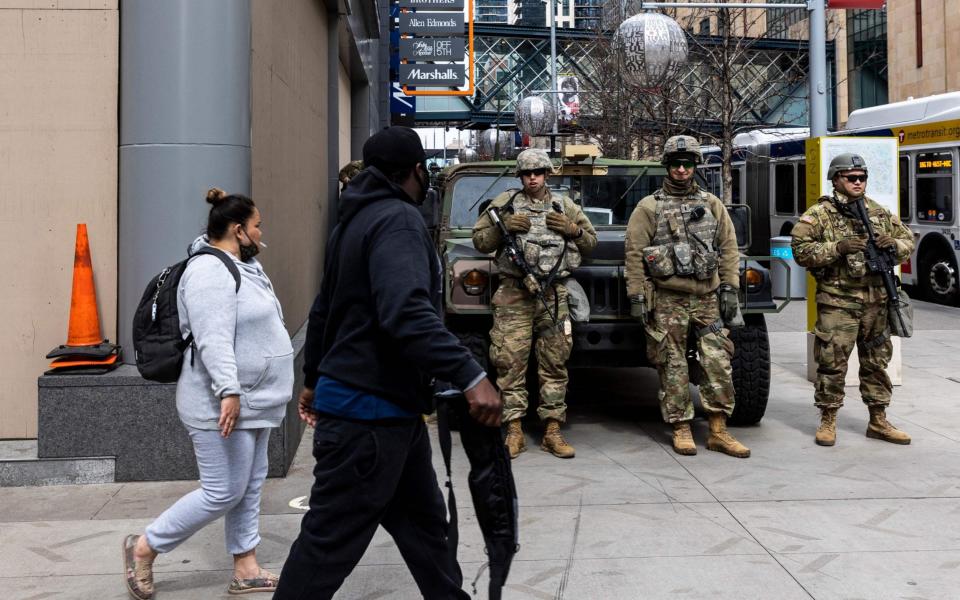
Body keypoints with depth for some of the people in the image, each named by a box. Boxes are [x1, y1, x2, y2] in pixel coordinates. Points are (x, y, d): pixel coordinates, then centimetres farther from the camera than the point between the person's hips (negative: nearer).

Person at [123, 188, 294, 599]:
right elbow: (214, 340, -29)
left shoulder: (241, 267, 14)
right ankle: (144, 548, 12)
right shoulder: (211, 272, -19)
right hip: (223, 406, -10)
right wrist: (228, 391, -36)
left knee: (249, 489, 13)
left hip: (251, 402, 11)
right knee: (223, 493, -3)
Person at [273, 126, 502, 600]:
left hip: (388, 406, 11)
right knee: (330, 541, -2)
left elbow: (324, 310, 23)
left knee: (423, 520, 18)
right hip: (369, 411, -11)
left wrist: (315, 380, 32)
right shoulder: (397, 219, -15)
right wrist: (471, 376, -34)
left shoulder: (356, 219, 16)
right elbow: (406, 312, -31)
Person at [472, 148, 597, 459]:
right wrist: (503, 227, -10)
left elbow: (591, 241, 16)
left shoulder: (564, 206, 14)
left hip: (553, 293, 2)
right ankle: (514, 430, 4)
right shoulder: (505, 203, 9)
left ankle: (552, 431, 11)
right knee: (510, 361, -4)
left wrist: (572, 229, -3)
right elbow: (480, 241, 7)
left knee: (554, 363, 4)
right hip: (513, 293, -2)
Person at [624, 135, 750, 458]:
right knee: (673, 366, 2)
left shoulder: (712, 204, 12)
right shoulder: (649, 207, 2)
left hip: (708, 298, 3)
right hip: (667, 301, -3)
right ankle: (681, 430, 12)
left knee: (718, 363, 0)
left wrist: (730, 289, 2)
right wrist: (637, 298, -7)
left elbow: (728, 248, 11)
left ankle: (719, 431, 8)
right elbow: (634, 255, -2)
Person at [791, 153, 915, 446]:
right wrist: (838, 248, -21)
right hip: (838, 302, -5)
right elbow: (801, 251, -11)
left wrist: (894, 244, -4)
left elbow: (908, 241, 19)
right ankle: (828, 421, 12)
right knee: (832, 363, -1)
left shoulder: (880, 213, 13)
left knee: (876, 362, 13)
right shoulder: (819, 214, -4)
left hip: (876, 301, 5)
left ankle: (878, 421, 24)